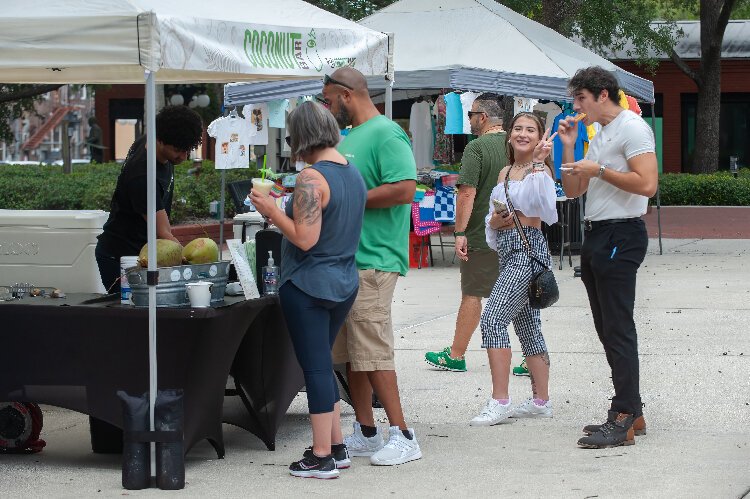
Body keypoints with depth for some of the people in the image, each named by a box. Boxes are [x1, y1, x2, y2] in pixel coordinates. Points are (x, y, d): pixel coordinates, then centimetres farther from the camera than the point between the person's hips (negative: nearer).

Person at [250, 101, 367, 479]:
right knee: (322, 365, 19)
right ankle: (336, 446, 24)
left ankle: (322, 458, 5)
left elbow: (305, 239, -22)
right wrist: (282, 214, 23)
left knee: (316, 367, -1)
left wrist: (272, 211, -10)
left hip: (309, 285, -8)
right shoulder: (353, 173, 8)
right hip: (345, 282, 8)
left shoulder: (311, 178, -19)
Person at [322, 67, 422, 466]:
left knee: (372, 350, -11)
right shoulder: (347, 137, 20)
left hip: (372, 261, -10)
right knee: (350, 351, 12)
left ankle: (402, 436, -6)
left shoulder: (386, 134, -10)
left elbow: (405, 189, -22)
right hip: (343, 259, 10)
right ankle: (365, 434, 19)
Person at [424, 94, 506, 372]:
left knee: (472, 295, 2)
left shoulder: (477, 148, -12)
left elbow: (467, 193, -18)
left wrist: (460, 232, -15)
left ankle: (455, 356, 10)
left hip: (481, 235, -5)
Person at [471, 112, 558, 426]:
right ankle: (541, 401, 19)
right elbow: (493, 216, 23)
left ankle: (499, 401, -18)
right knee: (527, 325, 12)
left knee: (492, 319, -18)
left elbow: (545, 206, -27)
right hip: (509, 252, 9)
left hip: (528, 250, -9)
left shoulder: (540, 170, -8)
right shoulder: (505, 173, 16)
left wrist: (538, 163, -34)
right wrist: (494, 221, 0)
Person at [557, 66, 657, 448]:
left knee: (619, 329, -12)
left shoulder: (631, 128, -10)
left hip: (620, 236, -10)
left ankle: (624, 420, -12)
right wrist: (569, 148, 9)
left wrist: (598, 170, -17)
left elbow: (647, 184, -22)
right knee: (608, 329, 11)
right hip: (596, 236, 10)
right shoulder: (599, 135, 20)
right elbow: (572, 190, 21)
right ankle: (630, 411, 18)